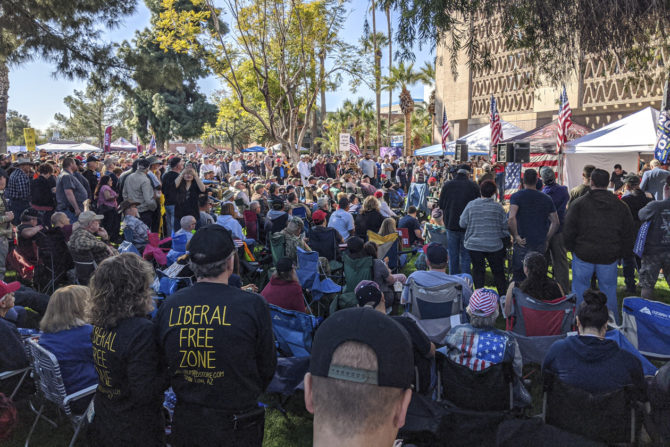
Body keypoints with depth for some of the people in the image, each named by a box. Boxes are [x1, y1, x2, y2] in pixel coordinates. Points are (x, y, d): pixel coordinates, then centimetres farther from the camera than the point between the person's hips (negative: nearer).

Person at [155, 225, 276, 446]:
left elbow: (163, 366, 4)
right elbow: (267, 367, -7)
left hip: (184, 424, 3)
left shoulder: (168, 306, -7)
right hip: (237, 428, -3)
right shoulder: (252, 305, -16)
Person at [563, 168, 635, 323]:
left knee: (580, 288, 10)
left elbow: (568, 231, -6)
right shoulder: (621, 206, 2)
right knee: (609, 290, 13)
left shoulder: (579, 203, -7)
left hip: (583, 254, -2)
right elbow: (629, 235, 6)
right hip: (609, 257, 2)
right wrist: (621, 254, 14)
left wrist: (572, 248, 8)